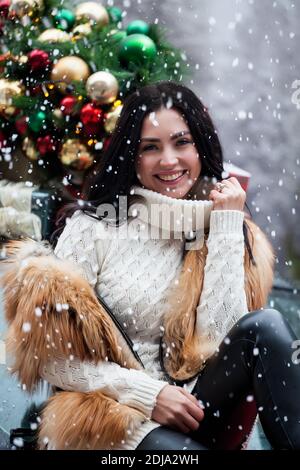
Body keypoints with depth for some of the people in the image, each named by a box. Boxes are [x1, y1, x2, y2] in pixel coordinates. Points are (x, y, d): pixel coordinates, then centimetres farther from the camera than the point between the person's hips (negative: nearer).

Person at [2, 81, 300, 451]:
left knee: (264, 325, -25)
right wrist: (147, 393, -14)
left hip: (191, 412, 4)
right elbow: (53, 352, -5)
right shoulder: (94, 224, -2)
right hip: (114, 416, -4)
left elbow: (222, 336, -8)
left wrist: (226, 225, -7)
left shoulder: (221, 227, 6)